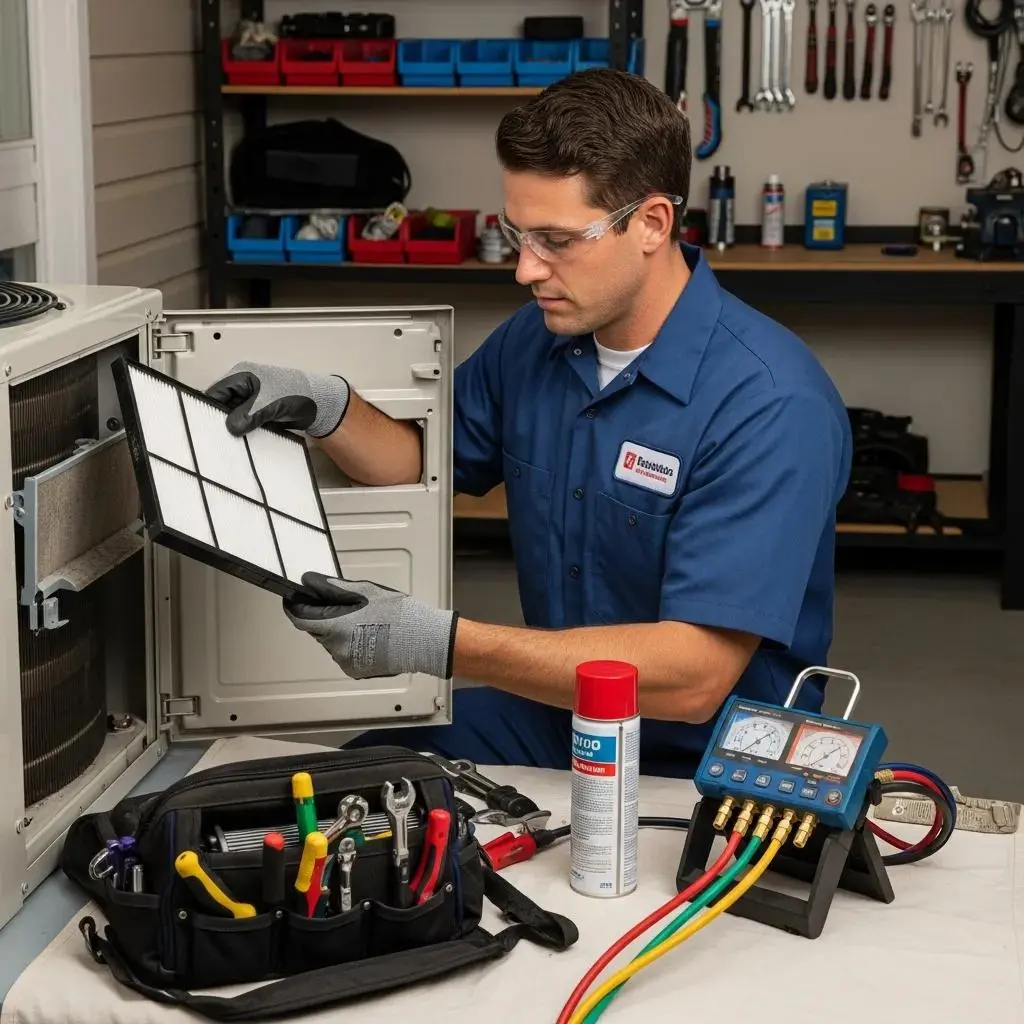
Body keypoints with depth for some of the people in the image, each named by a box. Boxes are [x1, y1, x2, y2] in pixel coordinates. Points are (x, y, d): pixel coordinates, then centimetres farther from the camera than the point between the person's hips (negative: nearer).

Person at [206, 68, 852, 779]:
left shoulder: (771, 405, -23)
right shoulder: (536, 338, 0)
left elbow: (693, 677, -29)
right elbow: (425, 462, 20)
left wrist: (439, 644, -32)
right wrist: (324, 407, -3)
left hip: (703, 767, -6)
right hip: (548, 716, 6)